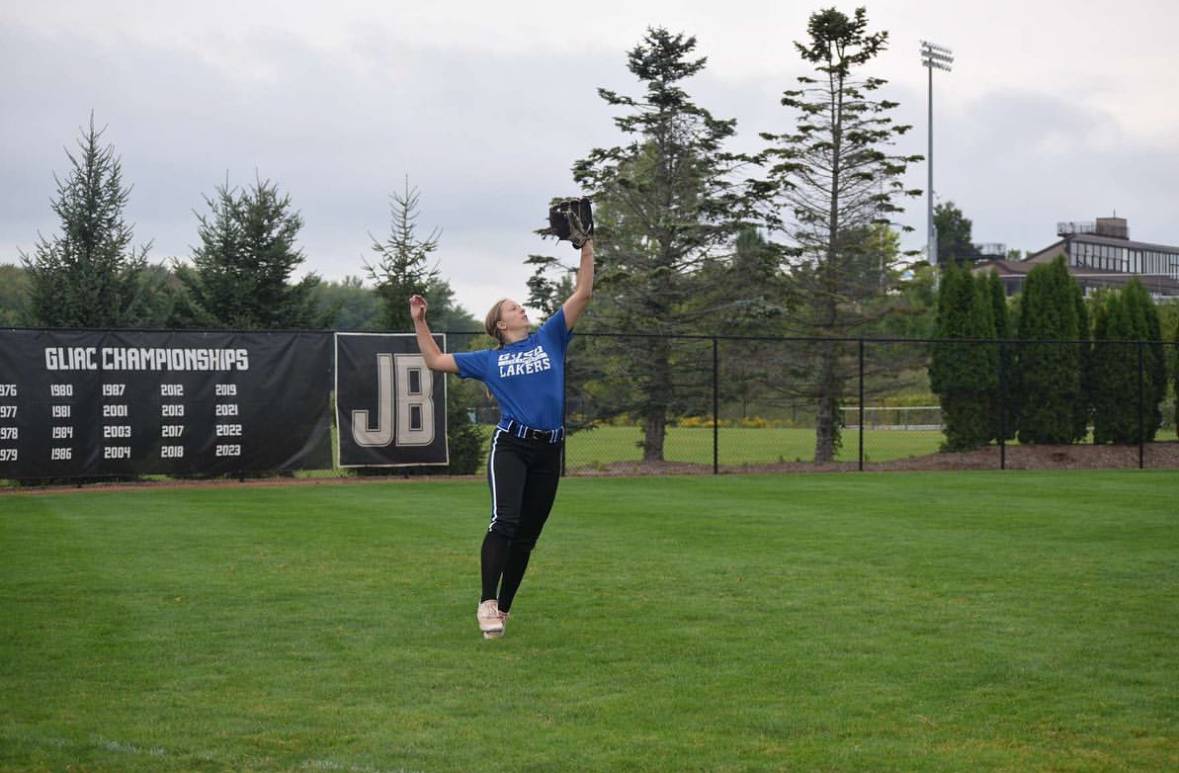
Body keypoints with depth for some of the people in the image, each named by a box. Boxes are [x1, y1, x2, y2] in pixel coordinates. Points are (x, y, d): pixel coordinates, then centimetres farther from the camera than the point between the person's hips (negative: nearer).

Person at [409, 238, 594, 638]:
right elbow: (435, 361, 19)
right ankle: (486, 603, -20)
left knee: (526, 535, 6)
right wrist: (420, 321, 13)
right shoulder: (489, 359, 13)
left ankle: (503, 610, 16)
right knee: (504, 520, -22)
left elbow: (583, 294, 11)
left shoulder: (549, 339, 15)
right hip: (510, 445, -2)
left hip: (549, 451, 2)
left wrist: (586, 248, 7)